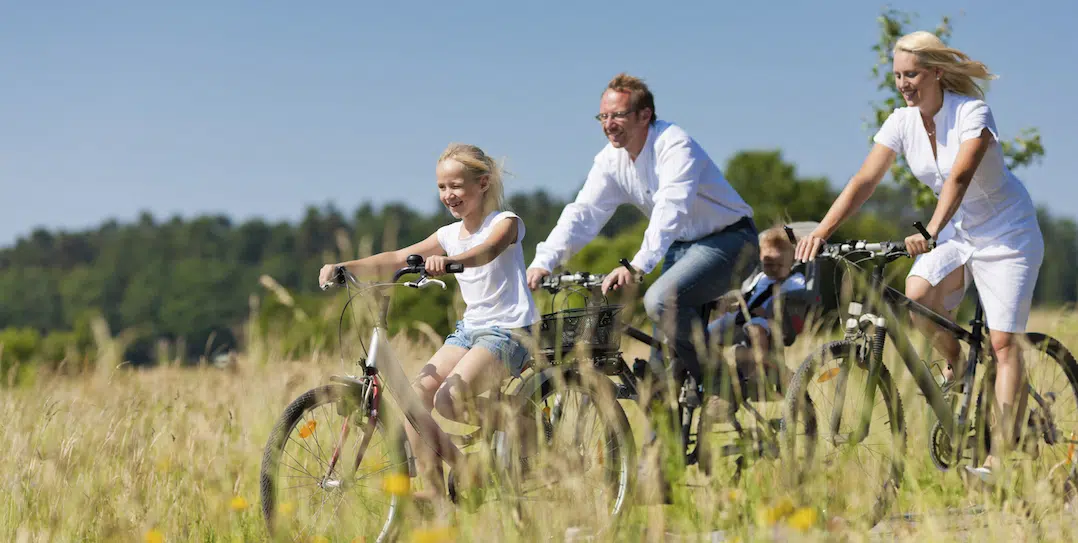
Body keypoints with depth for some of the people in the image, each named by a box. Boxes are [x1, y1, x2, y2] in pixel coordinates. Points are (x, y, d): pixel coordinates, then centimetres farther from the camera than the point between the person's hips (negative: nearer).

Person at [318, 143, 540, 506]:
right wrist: (344, 268, -11)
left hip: (508, 330, -7)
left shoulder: (505, 223, -7)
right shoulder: (450, 235, 12)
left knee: (448, 400, -27)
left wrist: (448, 261, -52)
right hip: (469, 328, 7)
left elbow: (487, 251, -31)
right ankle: (434, 490, -12)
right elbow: (396, 259, 5)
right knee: (416, 394, -15)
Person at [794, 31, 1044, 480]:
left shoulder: (972, 113, -23)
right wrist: (822, 230, -27)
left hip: (1006, 232, -5)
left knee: (1003, 343, -11)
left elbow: (959, 177, -38)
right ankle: (953, 360, 4)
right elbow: (864, 181, -13)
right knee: (917, 293, -26)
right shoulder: (902, 122, -7)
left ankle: (1000, 456, -12)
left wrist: (931, 231, -53)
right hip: (957, 230, 5)